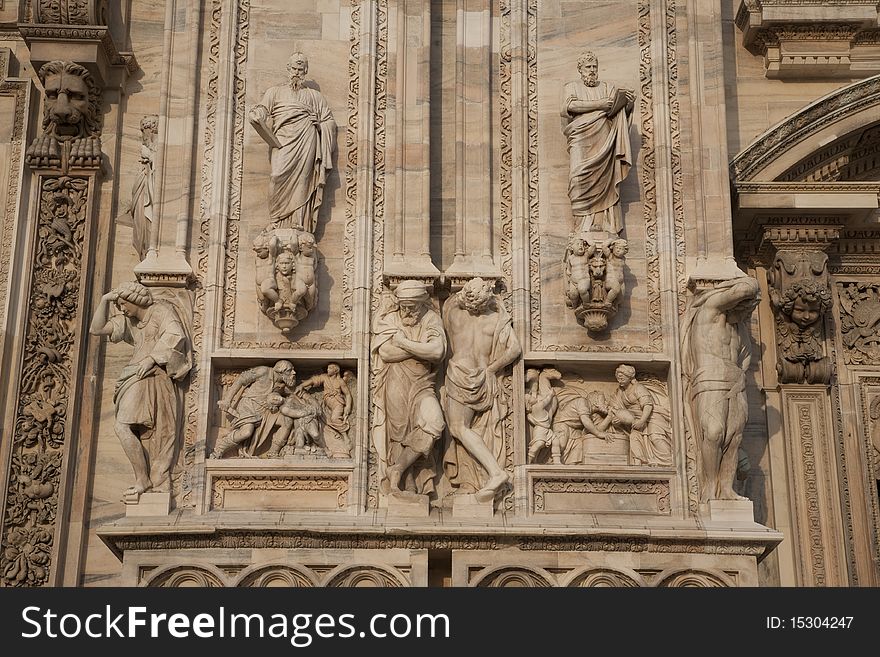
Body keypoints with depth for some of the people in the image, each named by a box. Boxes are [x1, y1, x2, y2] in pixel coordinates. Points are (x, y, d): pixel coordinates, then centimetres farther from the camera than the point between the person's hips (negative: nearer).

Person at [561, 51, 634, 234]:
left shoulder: (607, 88, 22)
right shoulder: (571, 87, 15)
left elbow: (621, 110, 14)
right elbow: (570, 105, -5)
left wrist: (629, 102, -8)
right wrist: (598, 104, -7)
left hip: (603, 141, 2)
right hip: (581, 139, -2)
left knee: (605, 181, -9)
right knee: (581, 177, -18)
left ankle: (606, 225, -13)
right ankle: (586, 221, -19)